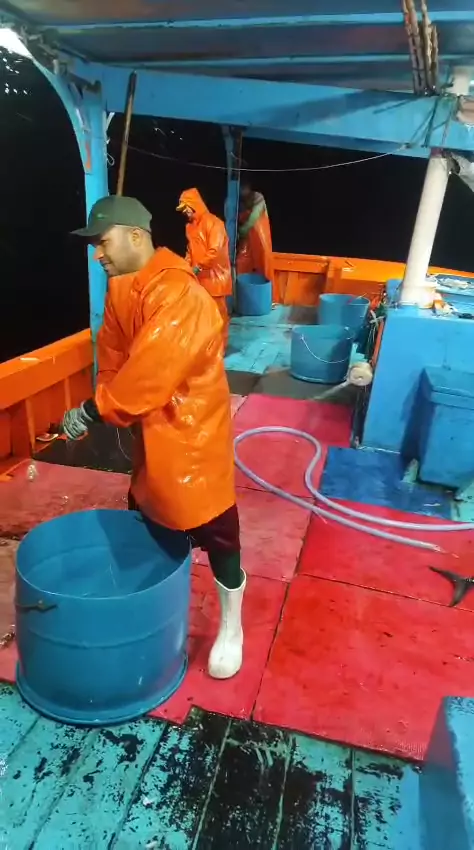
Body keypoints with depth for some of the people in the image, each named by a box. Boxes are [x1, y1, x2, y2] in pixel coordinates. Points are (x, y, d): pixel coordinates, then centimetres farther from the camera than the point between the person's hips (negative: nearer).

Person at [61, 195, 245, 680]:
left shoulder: (178, 295, -27)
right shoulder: (121, 288, 4)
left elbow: (150, 371, -29)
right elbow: (113, 356, 7)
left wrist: (92, 411, -20)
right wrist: (109, 410, -7)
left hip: (191, 429, -9)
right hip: (150, 426, 9)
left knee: (214, 531, 4)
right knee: (145, 519, 23)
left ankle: (231, 628, 26)